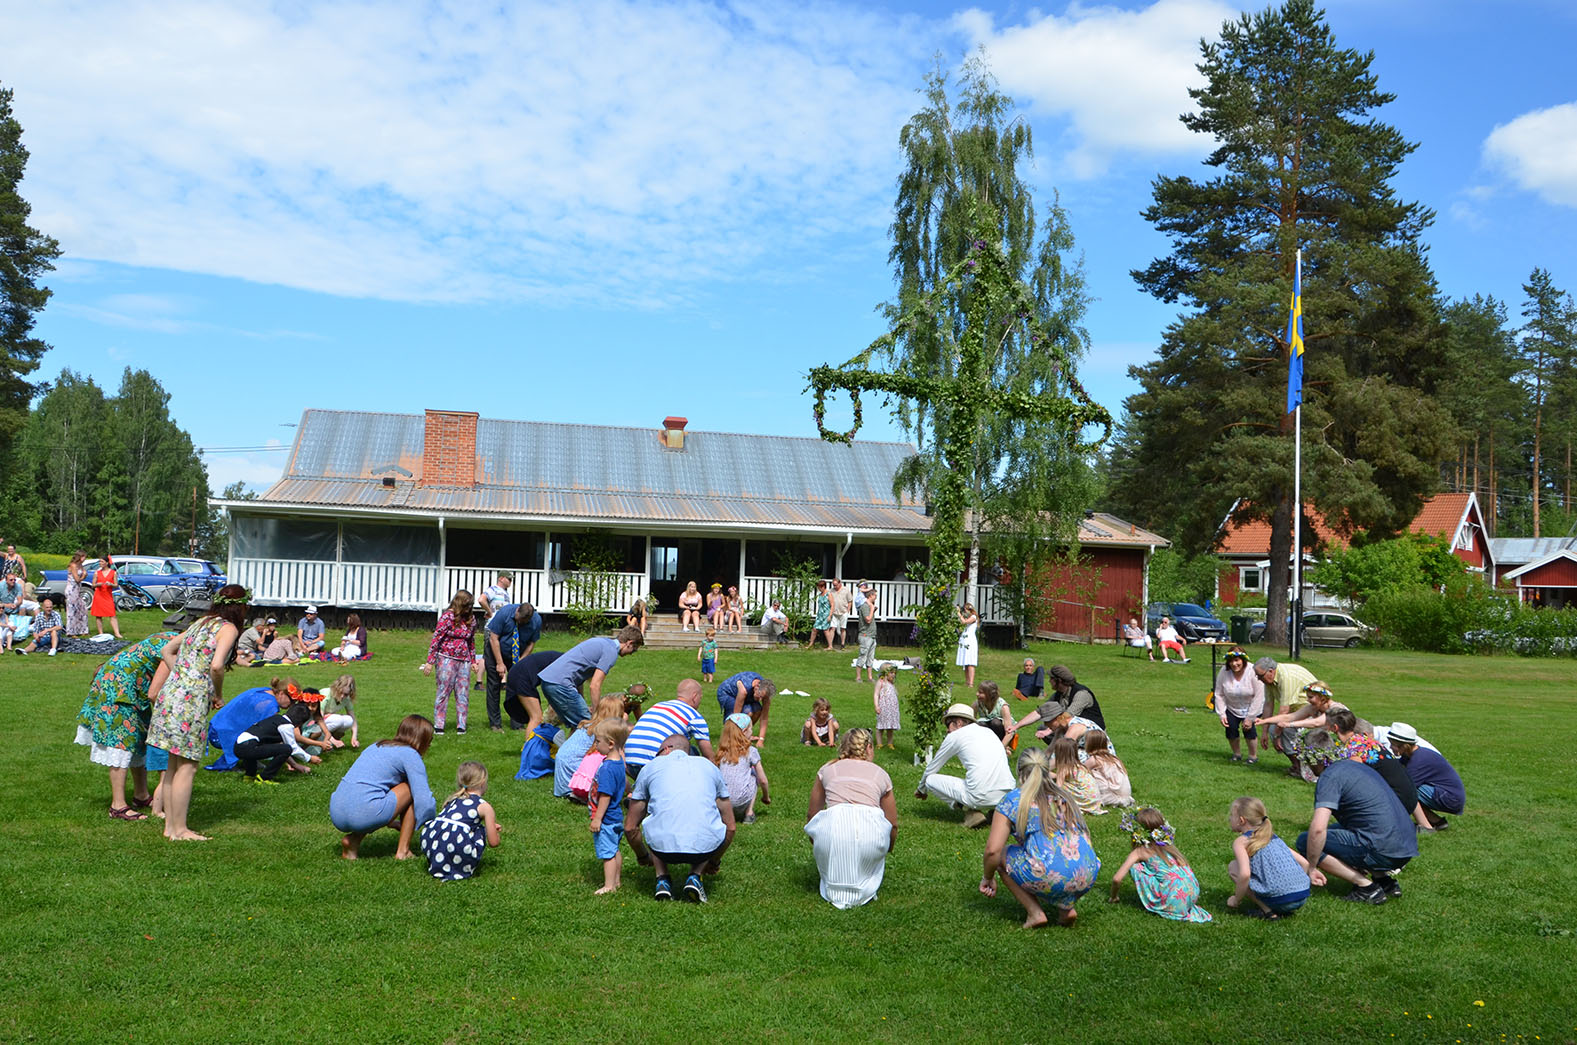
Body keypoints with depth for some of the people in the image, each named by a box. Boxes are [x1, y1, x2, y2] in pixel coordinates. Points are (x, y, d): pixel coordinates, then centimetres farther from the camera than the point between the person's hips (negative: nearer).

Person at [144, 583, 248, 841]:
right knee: (186, 767, -1)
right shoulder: (229, 628, -6)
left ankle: (170, 825, 21)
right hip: (191, 698, -8)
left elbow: (166, 651, 25)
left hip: (170, 693, 8)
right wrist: (219, 696, -5)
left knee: (173, 764, 15)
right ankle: (180, 830, 3)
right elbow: (216, 666, -20)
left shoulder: (202, 623, 18)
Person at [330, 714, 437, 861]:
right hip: (364, 814, -8)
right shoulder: (410, 754, 3)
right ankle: (403, 851, 8)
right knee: (412, 788, 11)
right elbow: (424, 800, -6)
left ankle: (353, 839, 11)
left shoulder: (377, 746, 27)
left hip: (336, 815, 8)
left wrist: (390, 820, 49)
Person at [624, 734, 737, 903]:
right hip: (705, 847, 0)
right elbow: (730, 826, 29)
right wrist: (715, 861, 47)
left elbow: (630, 828, 24)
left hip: (663, 845, 0)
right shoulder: (709, 766, 25)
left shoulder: (651, 766, 21)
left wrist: (642, 857, 44)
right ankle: (695, 876, 12)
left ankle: (662, 878, 14)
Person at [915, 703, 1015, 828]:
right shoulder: (988, 731, 22)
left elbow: (931, 768, 16)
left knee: (930, 780, 8)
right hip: (1007, 795, 7)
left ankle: (972, 813, -2)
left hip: (981, 797, -7)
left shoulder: (955, 736, 5)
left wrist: (921, 789, 36)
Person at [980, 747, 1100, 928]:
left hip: (1049, 877, -6)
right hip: (1088, 878, 6)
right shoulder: (1065, 797, 22)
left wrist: (987, 878, 19)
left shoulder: (1012, 800, 6)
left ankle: (1035, 913, 6)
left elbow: (992, 850, -1)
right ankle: (1066, 906, 13)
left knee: (1001, 855, 20)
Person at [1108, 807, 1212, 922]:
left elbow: (1117, 878, -3)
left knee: (1136, 867, 2)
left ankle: (1153, 905, 4)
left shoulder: (1138, 852, 1)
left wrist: (1114, 897, 17)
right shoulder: (1169, 846, 17)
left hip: (1174, 902, -6)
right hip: (1193, 895, 6)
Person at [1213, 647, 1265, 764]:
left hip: (1252, 707, -3)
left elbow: (1258, 697, -22)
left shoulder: (1253, 672, -25)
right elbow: (1219, 695, -9)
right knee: (1230, 727, -11)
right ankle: (1237, 754, 16)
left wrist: (1250, 718, -22)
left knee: (1248, 727, -19)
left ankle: (1253, 756, 4)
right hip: (1232, 708, 3)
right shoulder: (1224, 672, -16)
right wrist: (1221, 714, -15)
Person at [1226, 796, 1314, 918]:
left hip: (1280, 899, -8)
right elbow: (1304, 863, 19)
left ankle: (1267, 910, 0)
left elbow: (1245, 874, -17)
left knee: (1233, 867, 7)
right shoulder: (1273, 836, 21)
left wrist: (1236, 900, -2)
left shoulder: (1241, 841, 0)